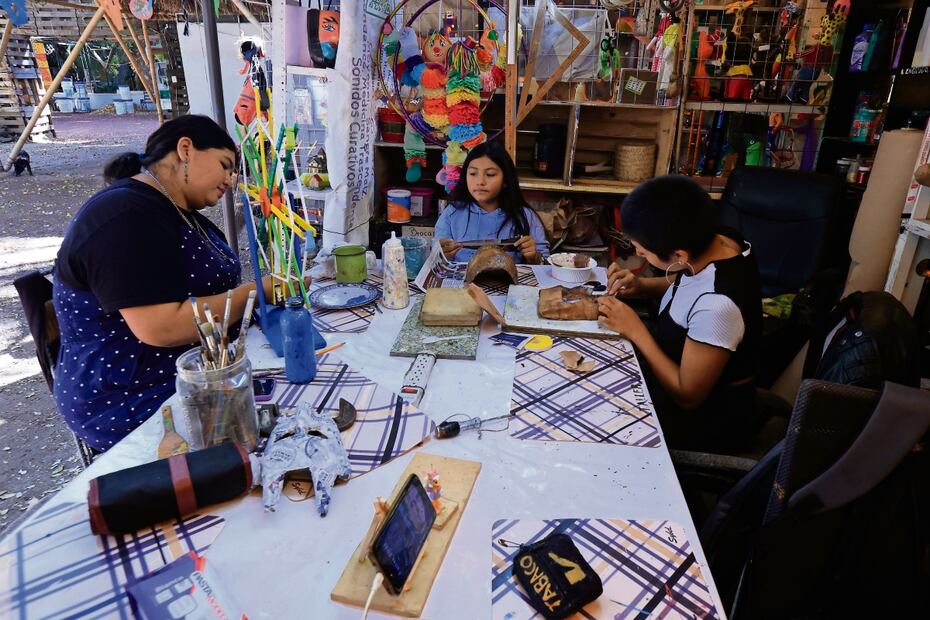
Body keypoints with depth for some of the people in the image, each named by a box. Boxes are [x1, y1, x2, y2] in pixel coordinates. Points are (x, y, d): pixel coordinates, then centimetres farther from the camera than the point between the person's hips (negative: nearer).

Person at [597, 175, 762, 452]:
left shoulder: (716, 306, -37)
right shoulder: (717, 240, -13)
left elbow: (688, 396, -24)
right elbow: (687, 283, 11)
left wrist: (636, 330, -22)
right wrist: (640, 286, -7)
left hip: (709, 417, -7)